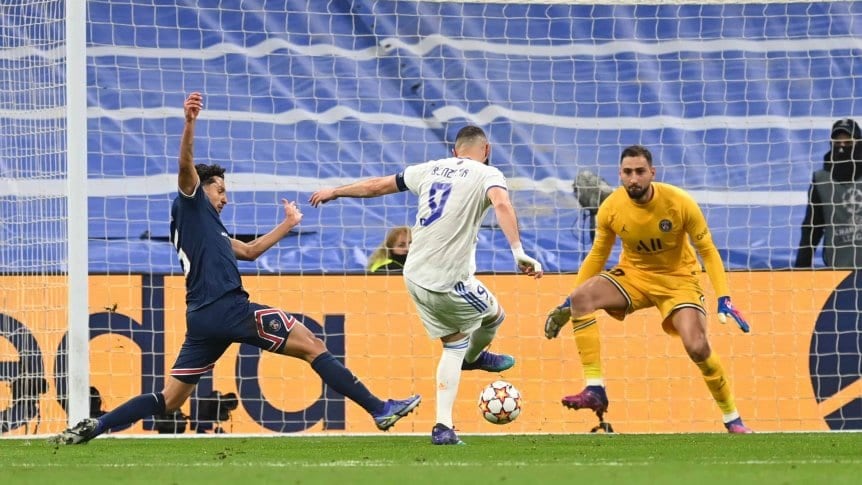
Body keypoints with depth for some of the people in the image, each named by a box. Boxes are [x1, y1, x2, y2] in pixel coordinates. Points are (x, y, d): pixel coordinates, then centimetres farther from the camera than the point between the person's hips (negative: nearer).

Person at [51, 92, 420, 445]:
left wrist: (287, 225, 41)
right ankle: (379, 409, -9)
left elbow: (249, 251, 39)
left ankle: (93, 427, -3)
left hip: (202, 320, 9)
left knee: (168, 400, 7)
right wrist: (190, 122, -29)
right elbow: (186, 165, -14)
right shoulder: (192, 204, 6)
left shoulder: (208, 227, 31)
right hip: (227, 308, -9)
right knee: (312, 346, -6)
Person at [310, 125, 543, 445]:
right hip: (450, 281, -6)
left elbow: (378, 185, 21)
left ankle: (443, 426, 10)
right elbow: (502, 205, -26)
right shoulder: (487, 174, -4)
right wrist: (518, 252, -35)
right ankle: (475, 357, 54)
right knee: (494, 316, 24)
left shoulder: (431, 169, 12)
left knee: (454, 345, 18)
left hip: (415, 277, 6)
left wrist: (334, 192, 35)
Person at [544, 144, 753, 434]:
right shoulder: (611, 209, -14)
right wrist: (567, 304, -1)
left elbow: (708, 252, -11)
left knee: (697, 347, -22)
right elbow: (597, 256, 2)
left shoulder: (680, 204, -21)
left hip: (678, 278, -2)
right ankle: (595, 390, -25)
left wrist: (723, 299, -22)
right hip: (633, 274, 2)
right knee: (581, 297, -25)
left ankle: (732, 419, 0)